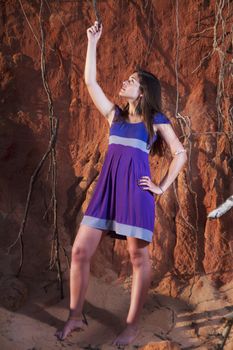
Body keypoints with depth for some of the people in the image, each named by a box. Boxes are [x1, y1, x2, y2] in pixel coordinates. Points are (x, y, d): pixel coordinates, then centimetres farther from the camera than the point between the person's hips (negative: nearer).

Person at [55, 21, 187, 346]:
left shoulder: (157, 121, 7)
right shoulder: (115, 114, 17)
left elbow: (180, 154, 7)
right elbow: (90, 81, 15)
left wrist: (162, 187, 1)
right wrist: (92, 41, 16)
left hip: (136, 189, -4)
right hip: (107, 187, 5)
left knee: (138, 257, 1)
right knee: (80, 250, 0)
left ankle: (133, 324, 12)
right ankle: (75, 316, 13)